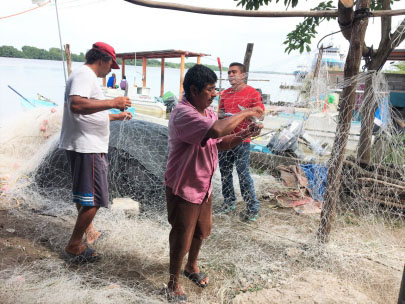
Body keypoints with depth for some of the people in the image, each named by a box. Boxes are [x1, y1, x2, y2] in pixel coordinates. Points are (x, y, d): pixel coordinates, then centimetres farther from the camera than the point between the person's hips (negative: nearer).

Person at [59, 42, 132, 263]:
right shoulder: (84, 74, -14)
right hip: (87, 147, -11)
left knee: (83, 195, 22)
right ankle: (74, 245, 9)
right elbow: (76, 104, -33)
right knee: (94, 199, -4)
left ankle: (88, 232, 40)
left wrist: (117, 116, 37)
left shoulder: (87, 76, 18)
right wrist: (112, 102, -27)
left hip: (87, 146, 11)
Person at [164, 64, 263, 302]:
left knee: (201, 231, 23)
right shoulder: (183, 114, -26)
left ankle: (192, 267, 48)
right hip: (184, 187, -8)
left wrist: (243, 135, -9)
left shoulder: (208, 112, 4)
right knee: (182, 237, 6)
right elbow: (217, 130, -41)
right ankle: (173, 284, 28)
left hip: (204, 185, 9)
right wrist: (245, 113, -28)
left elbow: (222, 143, 9)